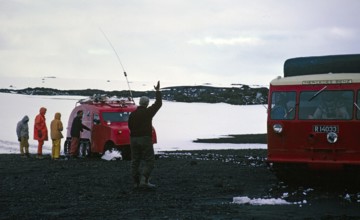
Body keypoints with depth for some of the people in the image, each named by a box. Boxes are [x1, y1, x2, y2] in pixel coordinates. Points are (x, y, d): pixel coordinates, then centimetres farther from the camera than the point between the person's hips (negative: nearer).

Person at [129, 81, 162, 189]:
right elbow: (158, 103, 2)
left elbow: (130, 126, 14)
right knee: (149, 161, -2)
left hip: (133, 139, 5)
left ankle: (136, 182, 10)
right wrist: (157, 91, 11)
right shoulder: (148, 112, -7)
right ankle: (144, 180, -17)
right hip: (145, 139, -5)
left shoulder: (132, 114, 7)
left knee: (135, 162, 10)